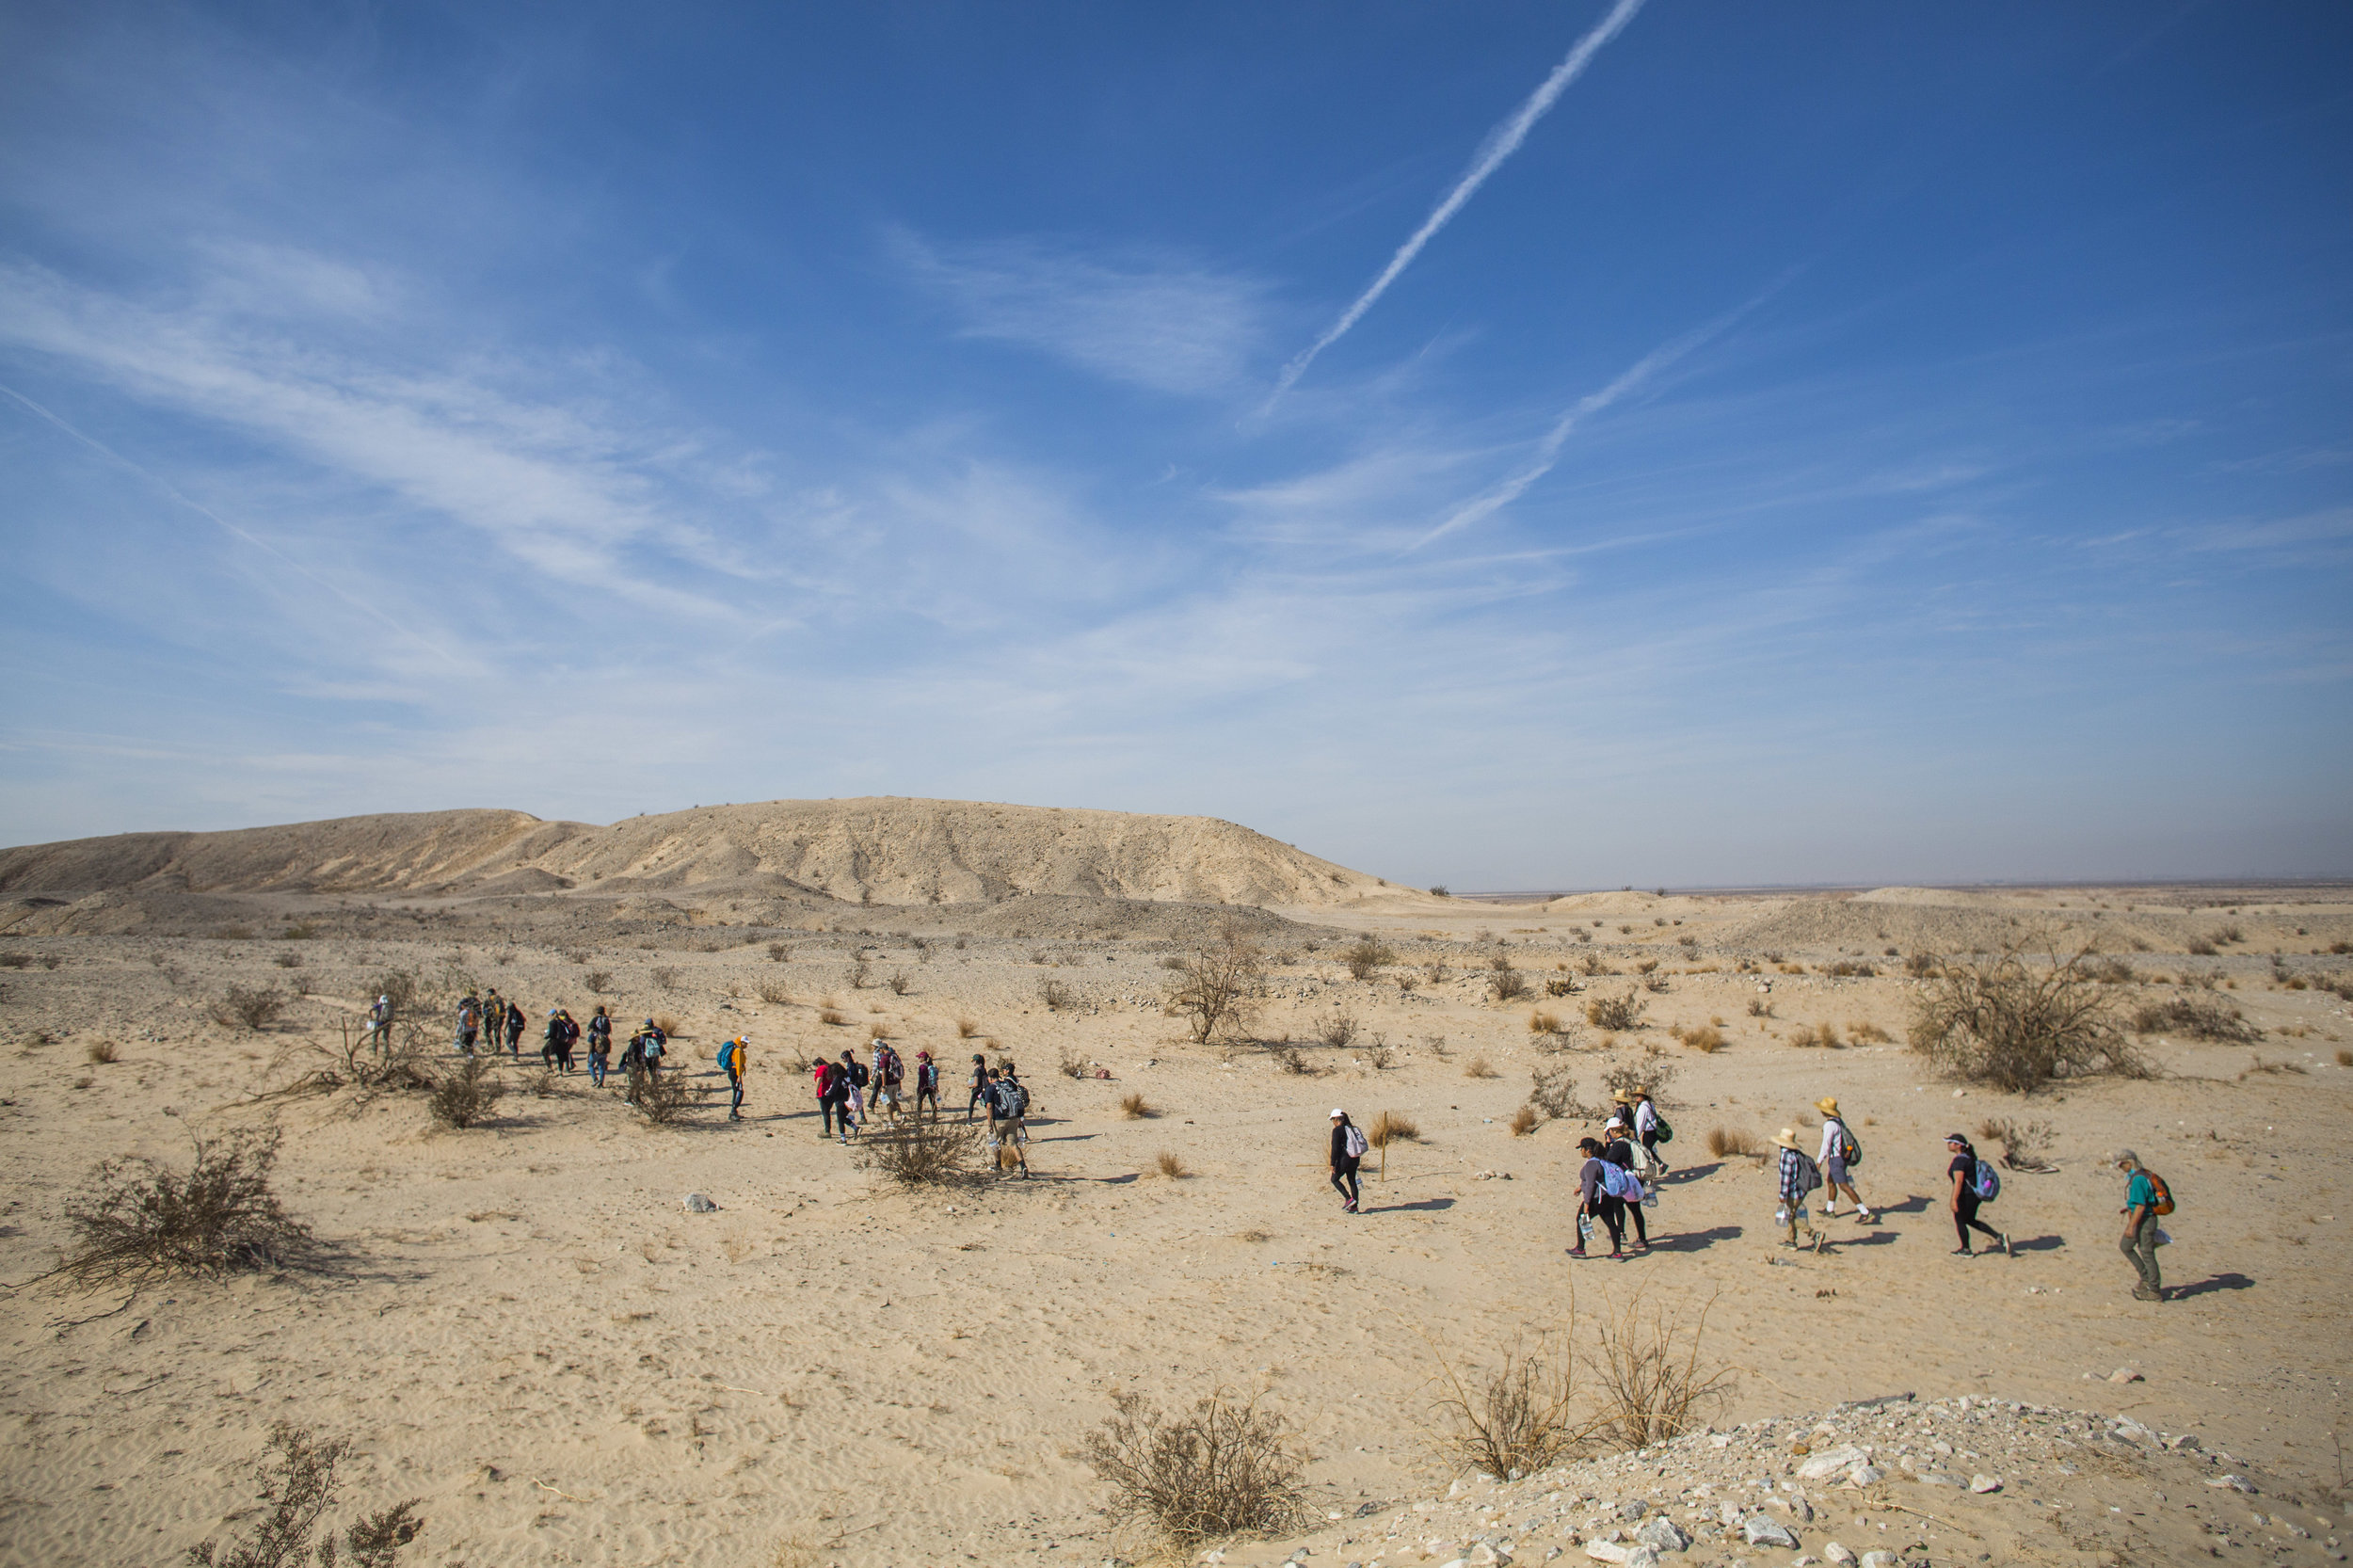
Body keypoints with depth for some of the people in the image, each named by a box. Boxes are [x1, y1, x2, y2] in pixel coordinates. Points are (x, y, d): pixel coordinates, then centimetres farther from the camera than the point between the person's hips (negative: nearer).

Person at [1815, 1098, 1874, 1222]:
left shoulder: (1829, 1125, -20)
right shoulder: (1839, 1121, 8)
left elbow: (1826, 1145, -20)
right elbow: (1845, 1138, 16)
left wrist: (1819, 1162, -13)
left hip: (1835, 1159, -10)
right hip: (1843, 1156, 10)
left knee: (1844, 1186, -8)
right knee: (1830, 1181, 20)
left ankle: (1865, 1211, -10)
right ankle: (1830, 1210, 29)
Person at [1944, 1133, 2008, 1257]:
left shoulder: (1959, 1160, -21)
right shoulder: (1969, 1156, 9)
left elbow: (1959, 1181, -25)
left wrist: (1954, 1200, -24)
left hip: (1966, 1195, -9)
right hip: (1976, 1194, 10)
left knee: (1959, 1221, 8)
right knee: (1970, 1220, 22)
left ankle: (1966, 1250, 20)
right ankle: (1998, 1237, 17)